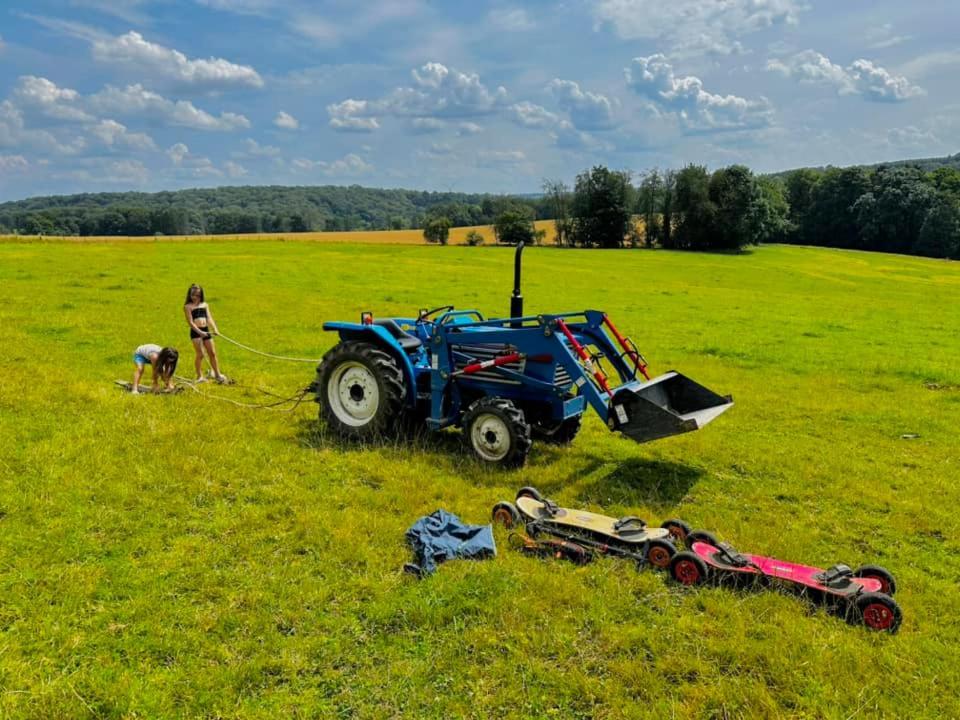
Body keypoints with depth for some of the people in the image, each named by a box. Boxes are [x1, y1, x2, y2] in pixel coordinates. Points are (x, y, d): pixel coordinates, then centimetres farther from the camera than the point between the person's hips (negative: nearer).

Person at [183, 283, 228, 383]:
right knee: (200, 354, -7)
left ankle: (217, 374, 18)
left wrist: (215, 329, -7)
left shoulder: (205, 305, 15)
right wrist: (200, 332, -18)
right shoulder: (188, 306, 1)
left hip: (206, 330, 5)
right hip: (195, 332, -5)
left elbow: (209, 319, 8)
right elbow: (190, 322, -7)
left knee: (212, 353, 7)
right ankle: (200, 376, 4)